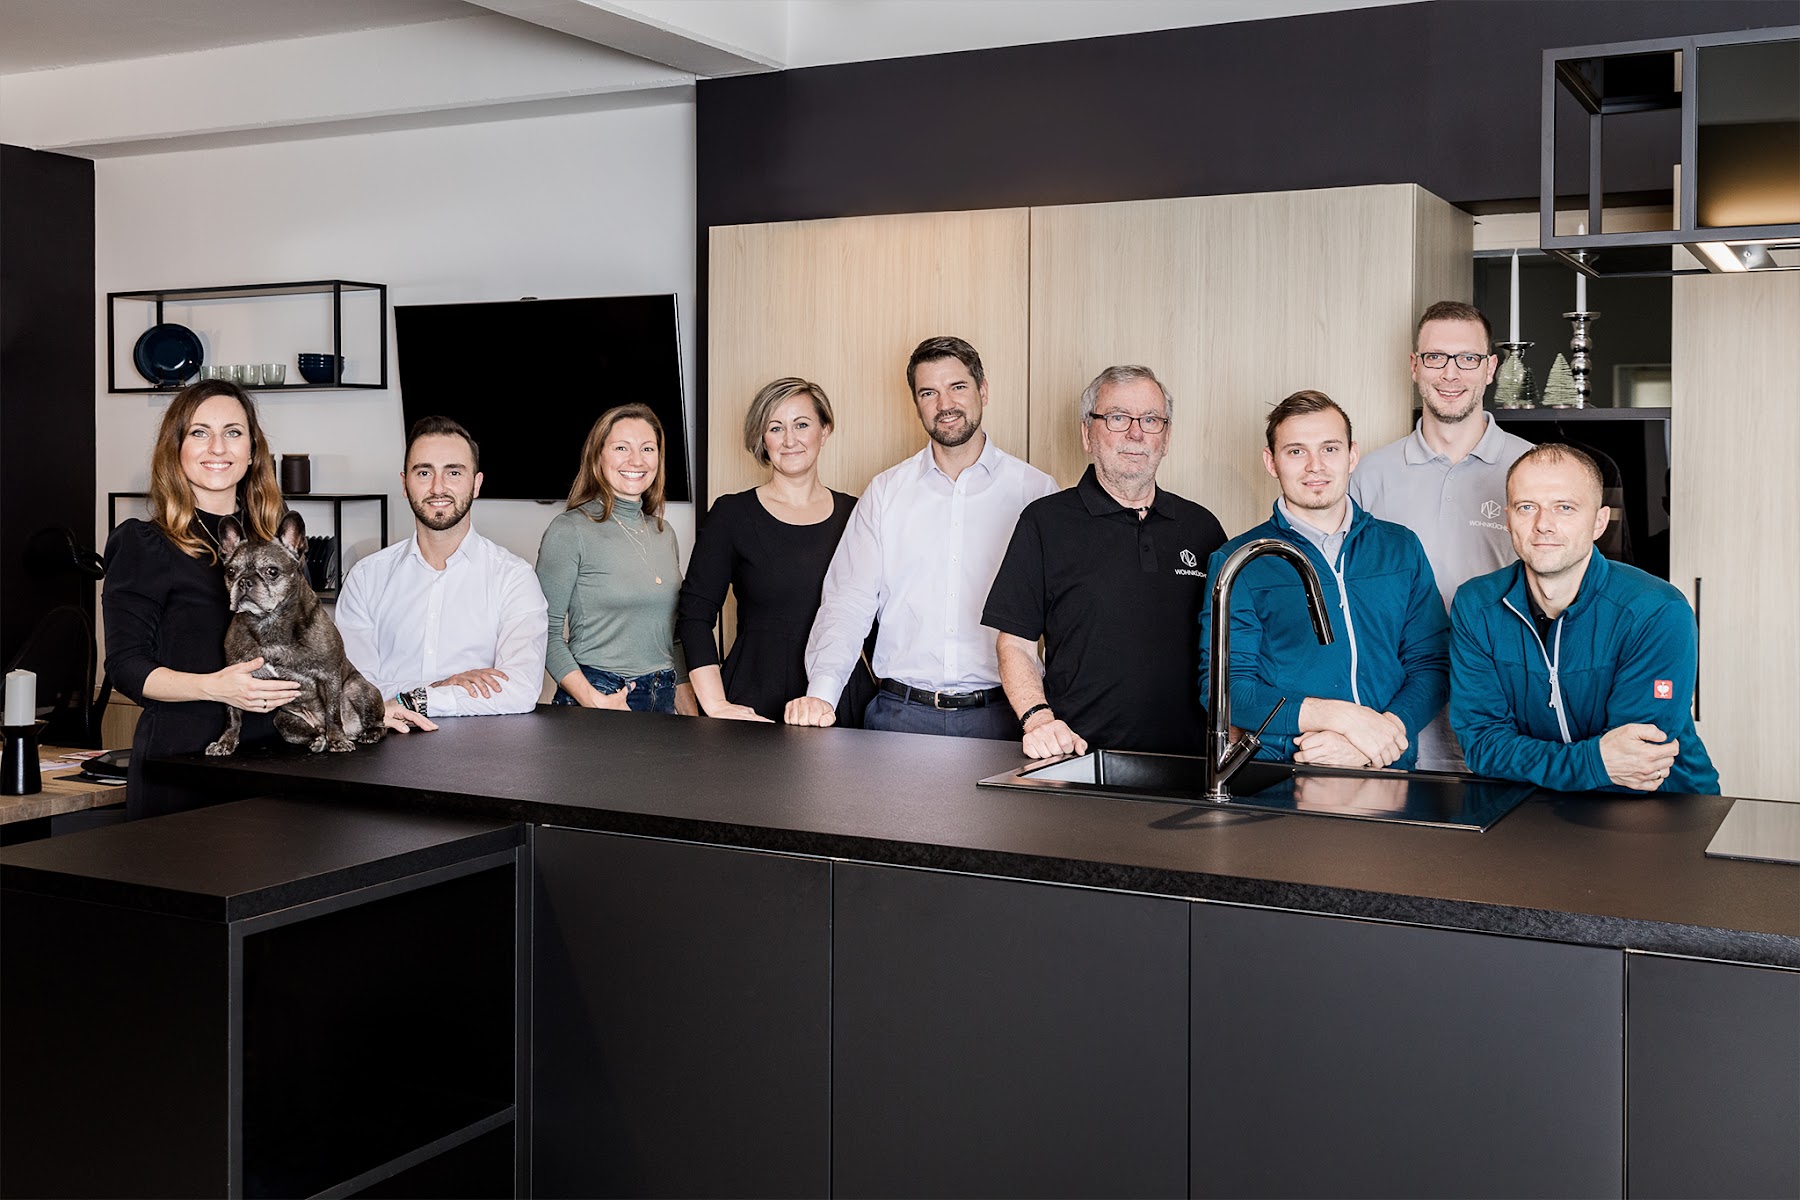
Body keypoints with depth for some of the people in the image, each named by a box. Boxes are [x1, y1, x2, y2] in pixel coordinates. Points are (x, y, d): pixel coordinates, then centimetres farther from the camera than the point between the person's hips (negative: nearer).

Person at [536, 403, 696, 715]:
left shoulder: (664, 534, 11)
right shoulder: (570, 530, -8)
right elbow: (547, 632, -11)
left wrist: (690, 713, 10)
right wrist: (592, 699, -22)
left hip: (662, 701, 6)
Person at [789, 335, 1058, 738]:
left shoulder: (1035, 490, 4)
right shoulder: (885, 492, 9)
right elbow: (848, 602, 3)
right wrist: (822, 692, -13)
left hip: (998, 716, -1)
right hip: (899, 713, 1)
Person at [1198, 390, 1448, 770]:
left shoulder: (1402, 548, 15)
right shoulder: (1236, 562, 5)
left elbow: (1432, 666, 9)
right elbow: (1222, 688, -2)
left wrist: (1368, 744, -9)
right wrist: (1340, 715, -13)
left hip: (1386, 772, 2)